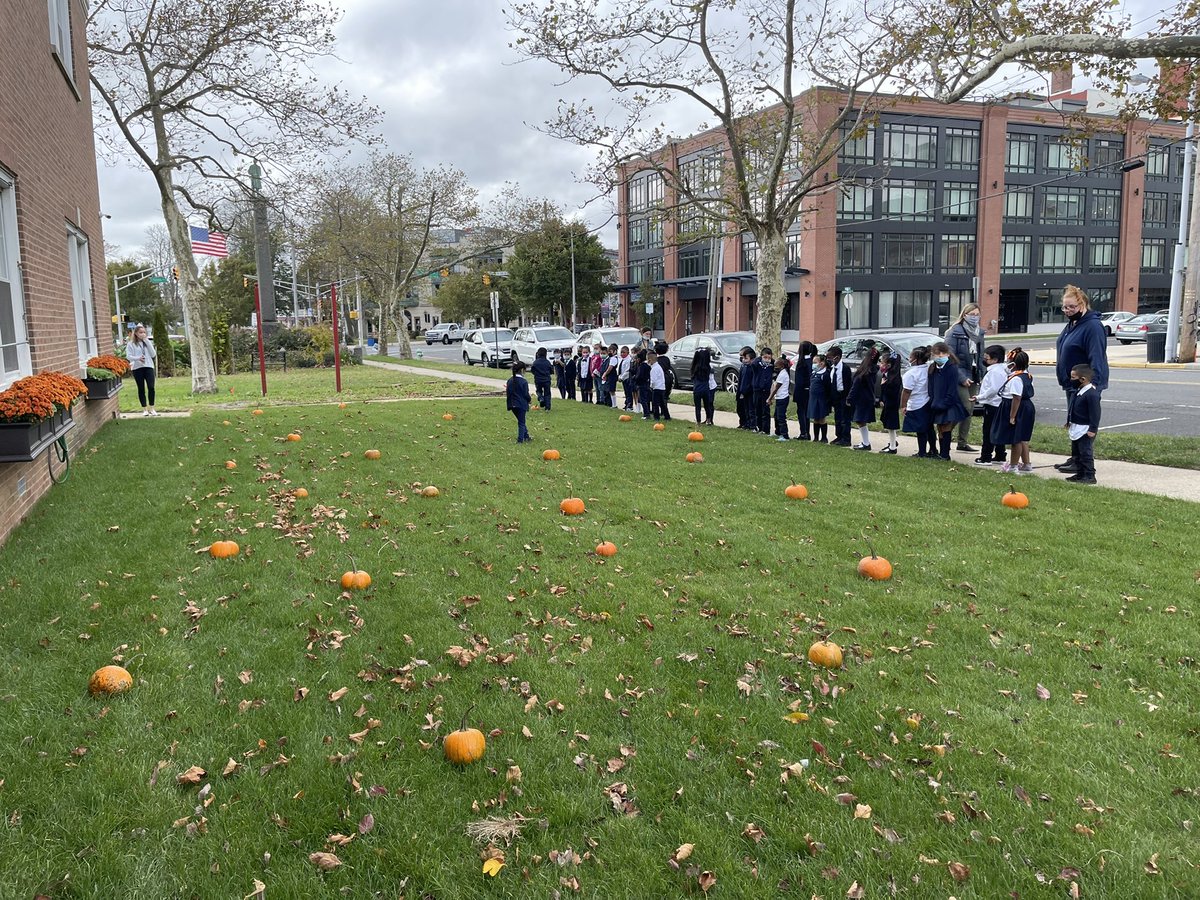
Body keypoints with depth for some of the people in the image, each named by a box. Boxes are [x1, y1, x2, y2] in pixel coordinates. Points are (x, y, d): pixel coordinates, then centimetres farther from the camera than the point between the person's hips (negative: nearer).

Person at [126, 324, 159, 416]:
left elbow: (153, 354, 0)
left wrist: (147, 341, -4)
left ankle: (151, 408, 2)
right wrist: (138, 358, -24)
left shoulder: (147, 342, 13)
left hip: (148, 366, 2)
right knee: (141, 389, 3)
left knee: (151, 387, -8)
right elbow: (128, 356, -5)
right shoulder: (131, 344, 3)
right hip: (137, 368, -2)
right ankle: (144, 409, 11)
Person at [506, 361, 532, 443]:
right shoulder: (523, 381, -15)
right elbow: (526, 394, -11)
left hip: (513, 405, 6)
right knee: (521, 422, 4)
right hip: (521, 404, -6)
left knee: (521, 421, 20)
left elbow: (508, 393, 5)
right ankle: (520, 439, 2)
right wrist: (529, 400, 9)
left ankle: (526, 436, 29)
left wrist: (509, 404, 16)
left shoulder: (509, 381, 2)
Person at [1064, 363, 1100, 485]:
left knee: (1085, 452, -6)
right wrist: (1069, 423, 24)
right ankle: (1081, 474, 26)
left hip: (1085, 430, -10)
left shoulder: (1091, 394, -21)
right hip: (1076, 428, 10)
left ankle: (1090, 476, 0)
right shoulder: (1078, 391, 9)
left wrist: (1093, 429, -23)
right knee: (1076, 452, 17)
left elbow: (1095, 413, -21)